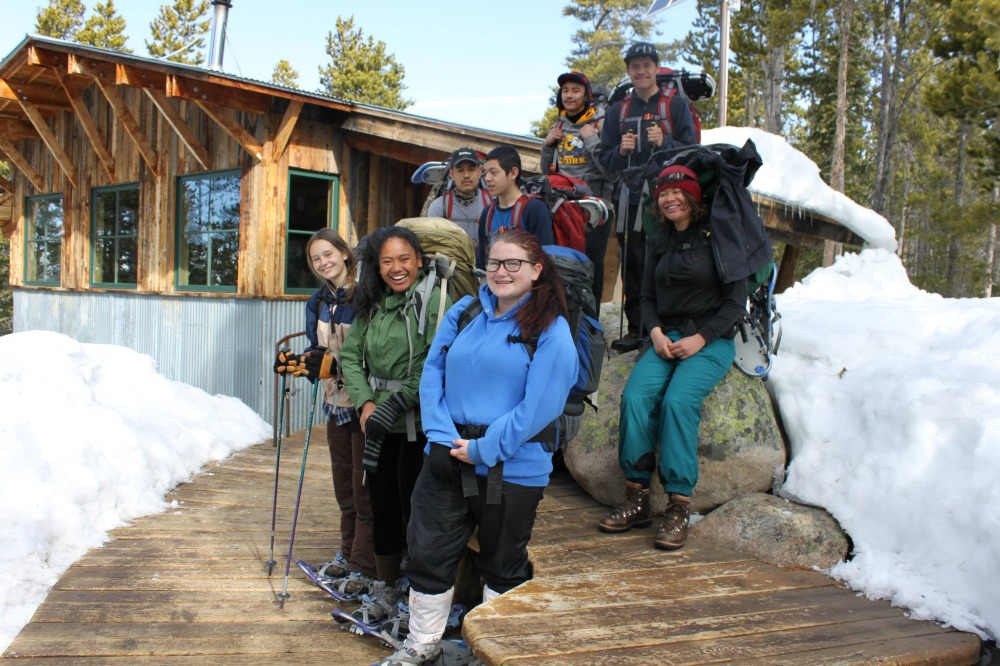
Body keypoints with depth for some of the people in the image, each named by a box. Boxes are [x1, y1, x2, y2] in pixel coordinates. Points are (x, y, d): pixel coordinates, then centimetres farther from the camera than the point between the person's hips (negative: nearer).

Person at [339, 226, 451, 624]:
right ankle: (385, 588, 34)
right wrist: (365, 402, -8)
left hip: (418, 423, -6)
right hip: (379, 424, 6)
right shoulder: (371, 304, 9)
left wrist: (395, 404, -20)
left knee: (413, 506, 1)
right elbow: (350, 356, 7)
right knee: (381, 505, 16)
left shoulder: (435, 299, -13)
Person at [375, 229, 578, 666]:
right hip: (446, 458, 5)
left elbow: (539, 406, -16)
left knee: (502, 565, 14)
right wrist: (443, 435, -8)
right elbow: (432, 374, 6)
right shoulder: (463, 313, 6)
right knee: (427, 554, 12)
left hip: (511, 468, -4)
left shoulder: (551, 330, -10)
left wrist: (483, 449, -16)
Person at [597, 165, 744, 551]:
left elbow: (735, 301, -4)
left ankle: (679, 507, -23)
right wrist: (655, 332, -3)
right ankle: (637, 498, -16)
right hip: (665, 337, 5)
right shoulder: (658, 243, 15)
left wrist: (700, 339, -15)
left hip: (710, 341, -4)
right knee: (635, 396, -23)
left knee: (678, 400, -30)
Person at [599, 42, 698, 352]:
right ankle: (636, 328, 13)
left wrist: (664, 142, -18)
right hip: (629, 199, 3)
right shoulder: (618, 110, 16)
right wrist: (621, 151, -8)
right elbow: (605, 159, 13)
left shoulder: (676, 105, 6)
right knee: (632, 266, 4)